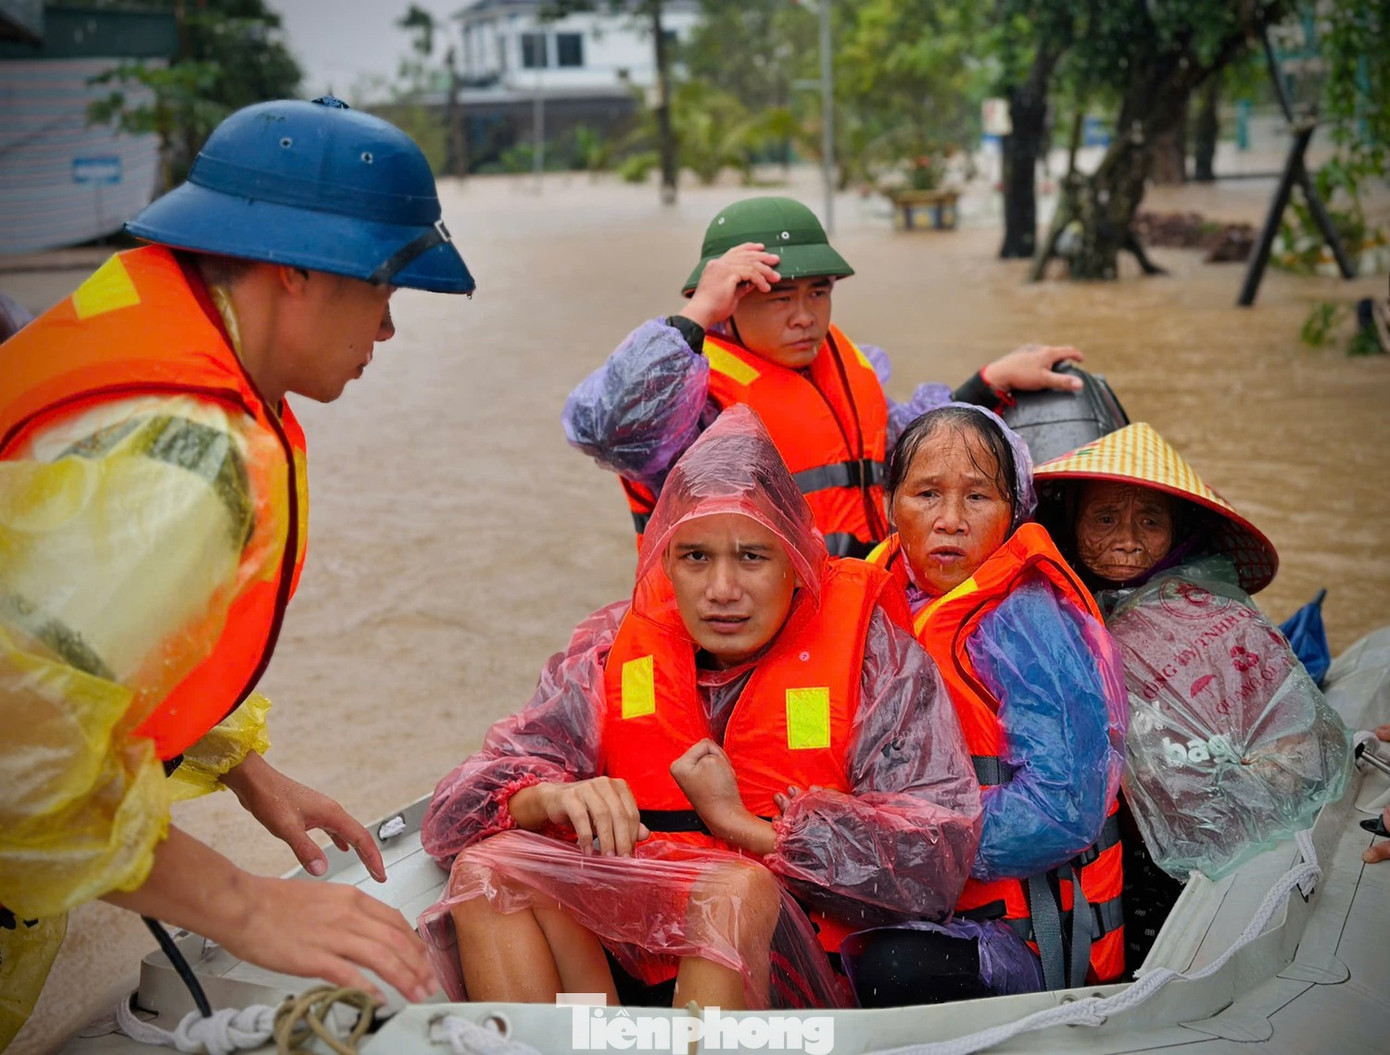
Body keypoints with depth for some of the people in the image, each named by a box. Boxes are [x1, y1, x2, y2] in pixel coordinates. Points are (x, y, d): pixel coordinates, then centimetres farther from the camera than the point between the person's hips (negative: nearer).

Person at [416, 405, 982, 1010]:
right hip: (633, 964, 4)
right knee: (486, 867, -19)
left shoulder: (872, 654, 0)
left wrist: (744, 825, -12)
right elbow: (456, 813, 4)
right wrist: (549, 797, -20)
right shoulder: (612, 649, 9)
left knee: (736, 889, -35)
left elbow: (939, 857, -13)